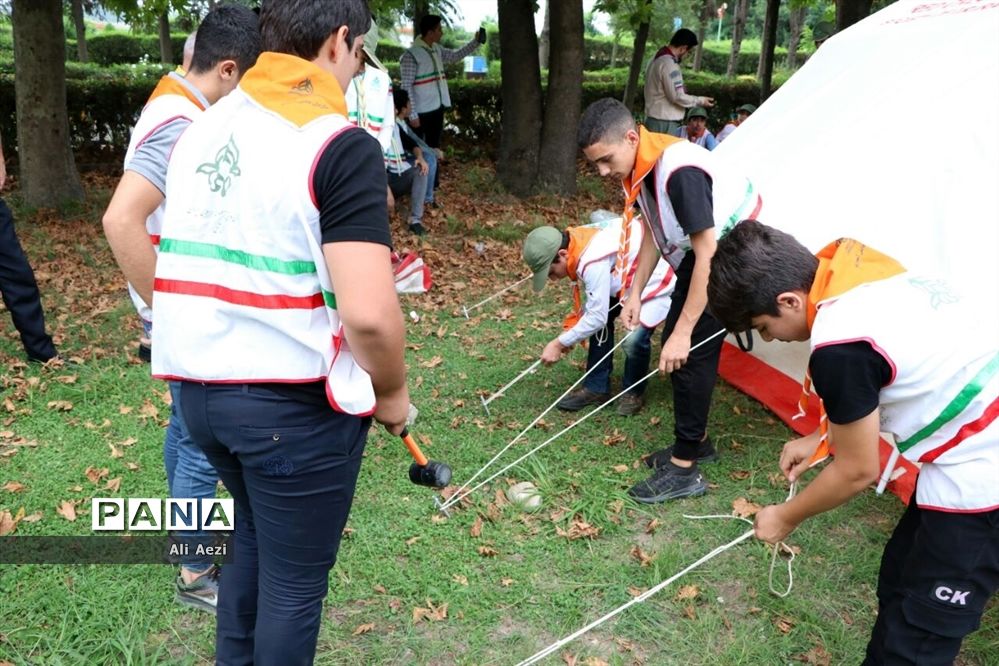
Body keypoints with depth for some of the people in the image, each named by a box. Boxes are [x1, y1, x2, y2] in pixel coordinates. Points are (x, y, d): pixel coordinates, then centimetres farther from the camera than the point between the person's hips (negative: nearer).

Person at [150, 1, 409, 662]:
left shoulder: (202, 128, 8)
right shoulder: (340, 144, -16)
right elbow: (368, 314, -26)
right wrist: (391, 392, -7)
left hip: (198, 385, 8)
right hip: (294, 402, -7)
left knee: (253, 538, 30)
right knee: (294, 581, 14)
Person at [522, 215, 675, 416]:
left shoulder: (594, 262, -34)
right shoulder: (577, 243, -7)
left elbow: (597, 317, -27)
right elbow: (595, 300, 6)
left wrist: (560, 343, -18)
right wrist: (571, 327, -2)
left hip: (658, 279, -9)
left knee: (635, 340, -23)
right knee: (600, 322, 6)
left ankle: (634, 393, 6)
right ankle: (596, 387, 18)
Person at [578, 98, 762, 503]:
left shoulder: (680, 171, -33)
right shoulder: (639, 166, -6)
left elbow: (709, 255, -32)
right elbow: (654, 230, 8)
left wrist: (683, 331, -30)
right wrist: (635, 293, 6)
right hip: (700, 253, 9)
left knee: (691, 352, -10)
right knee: (673, 341, 11)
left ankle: (684, 470, 1)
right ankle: (694, 441, 28)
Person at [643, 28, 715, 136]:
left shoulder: (658, 58, 14)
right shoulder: (669, 63, -17)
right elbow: (677, 96, -19)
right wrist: (700, 101, -5)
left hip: (654, 119, 10)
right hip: (665, 123, -10)